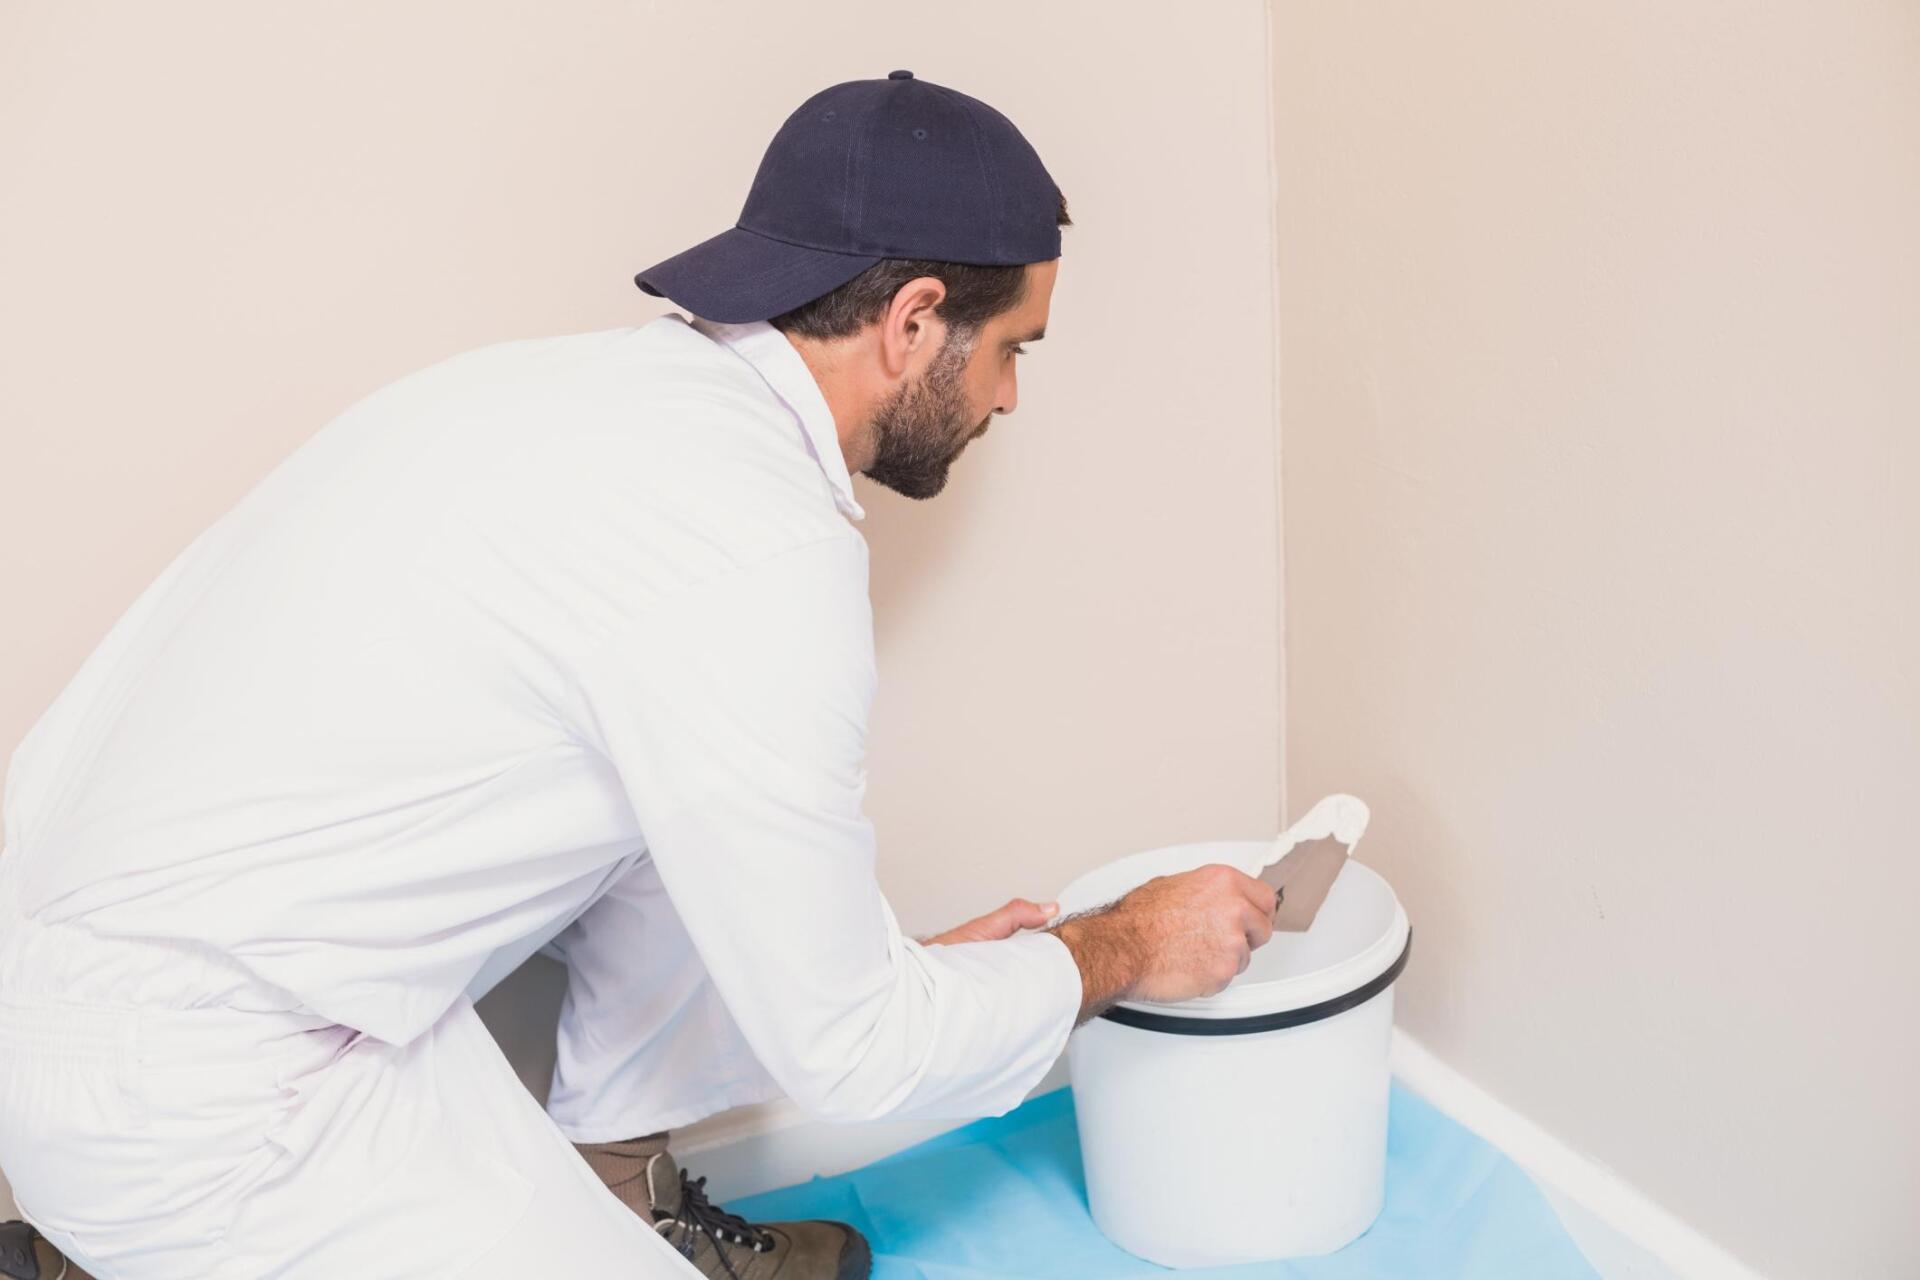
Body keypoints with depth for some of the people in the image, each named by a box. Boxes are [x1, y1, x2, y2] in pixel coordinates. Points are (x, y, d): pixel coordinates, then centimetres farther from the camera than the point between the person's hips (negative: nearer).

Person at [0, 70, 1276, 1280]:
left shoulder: (626, 383, 5)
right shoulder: (756, 547, -23)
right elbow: (838, 1051, -14)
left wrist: (905, 956, 22)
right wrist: (1121, 949, 2)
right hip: (187, 1101, -9)